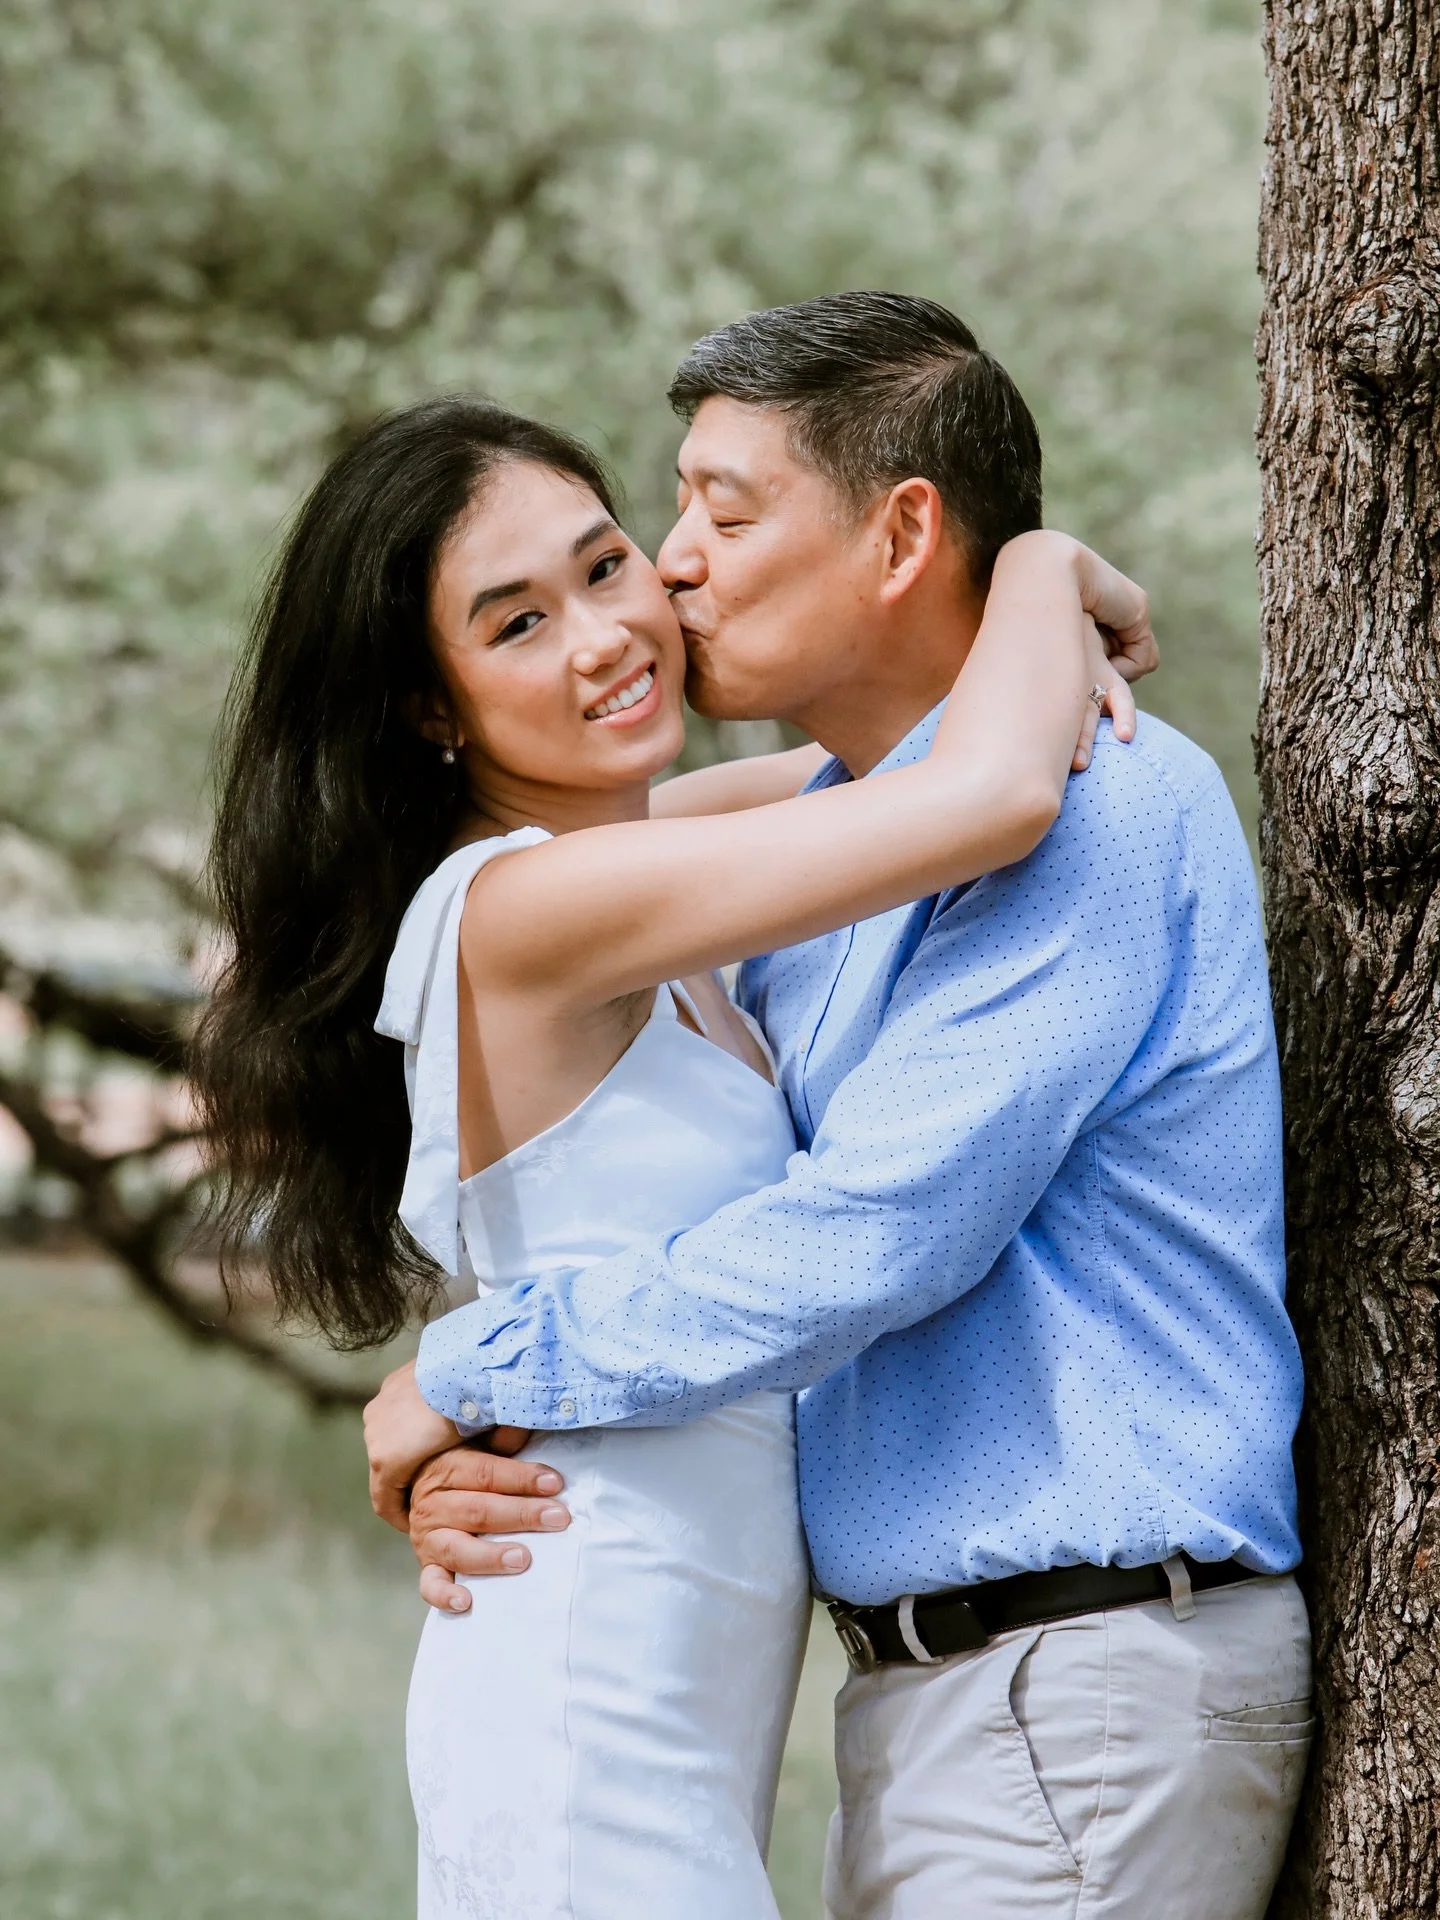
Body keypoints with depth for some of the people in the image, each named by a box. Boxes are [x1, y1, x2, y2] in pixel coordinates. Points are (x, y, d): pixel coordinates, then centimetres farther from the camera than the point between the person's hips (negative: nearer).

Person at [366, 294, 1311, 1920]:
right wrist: (465, 1467, -3)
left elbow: (860, 1245, -22)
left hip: (1089, 1679, -9)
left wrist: (465, 1370, -11)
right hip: (925, 1690, 9)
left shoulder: (1099, 808, -15)